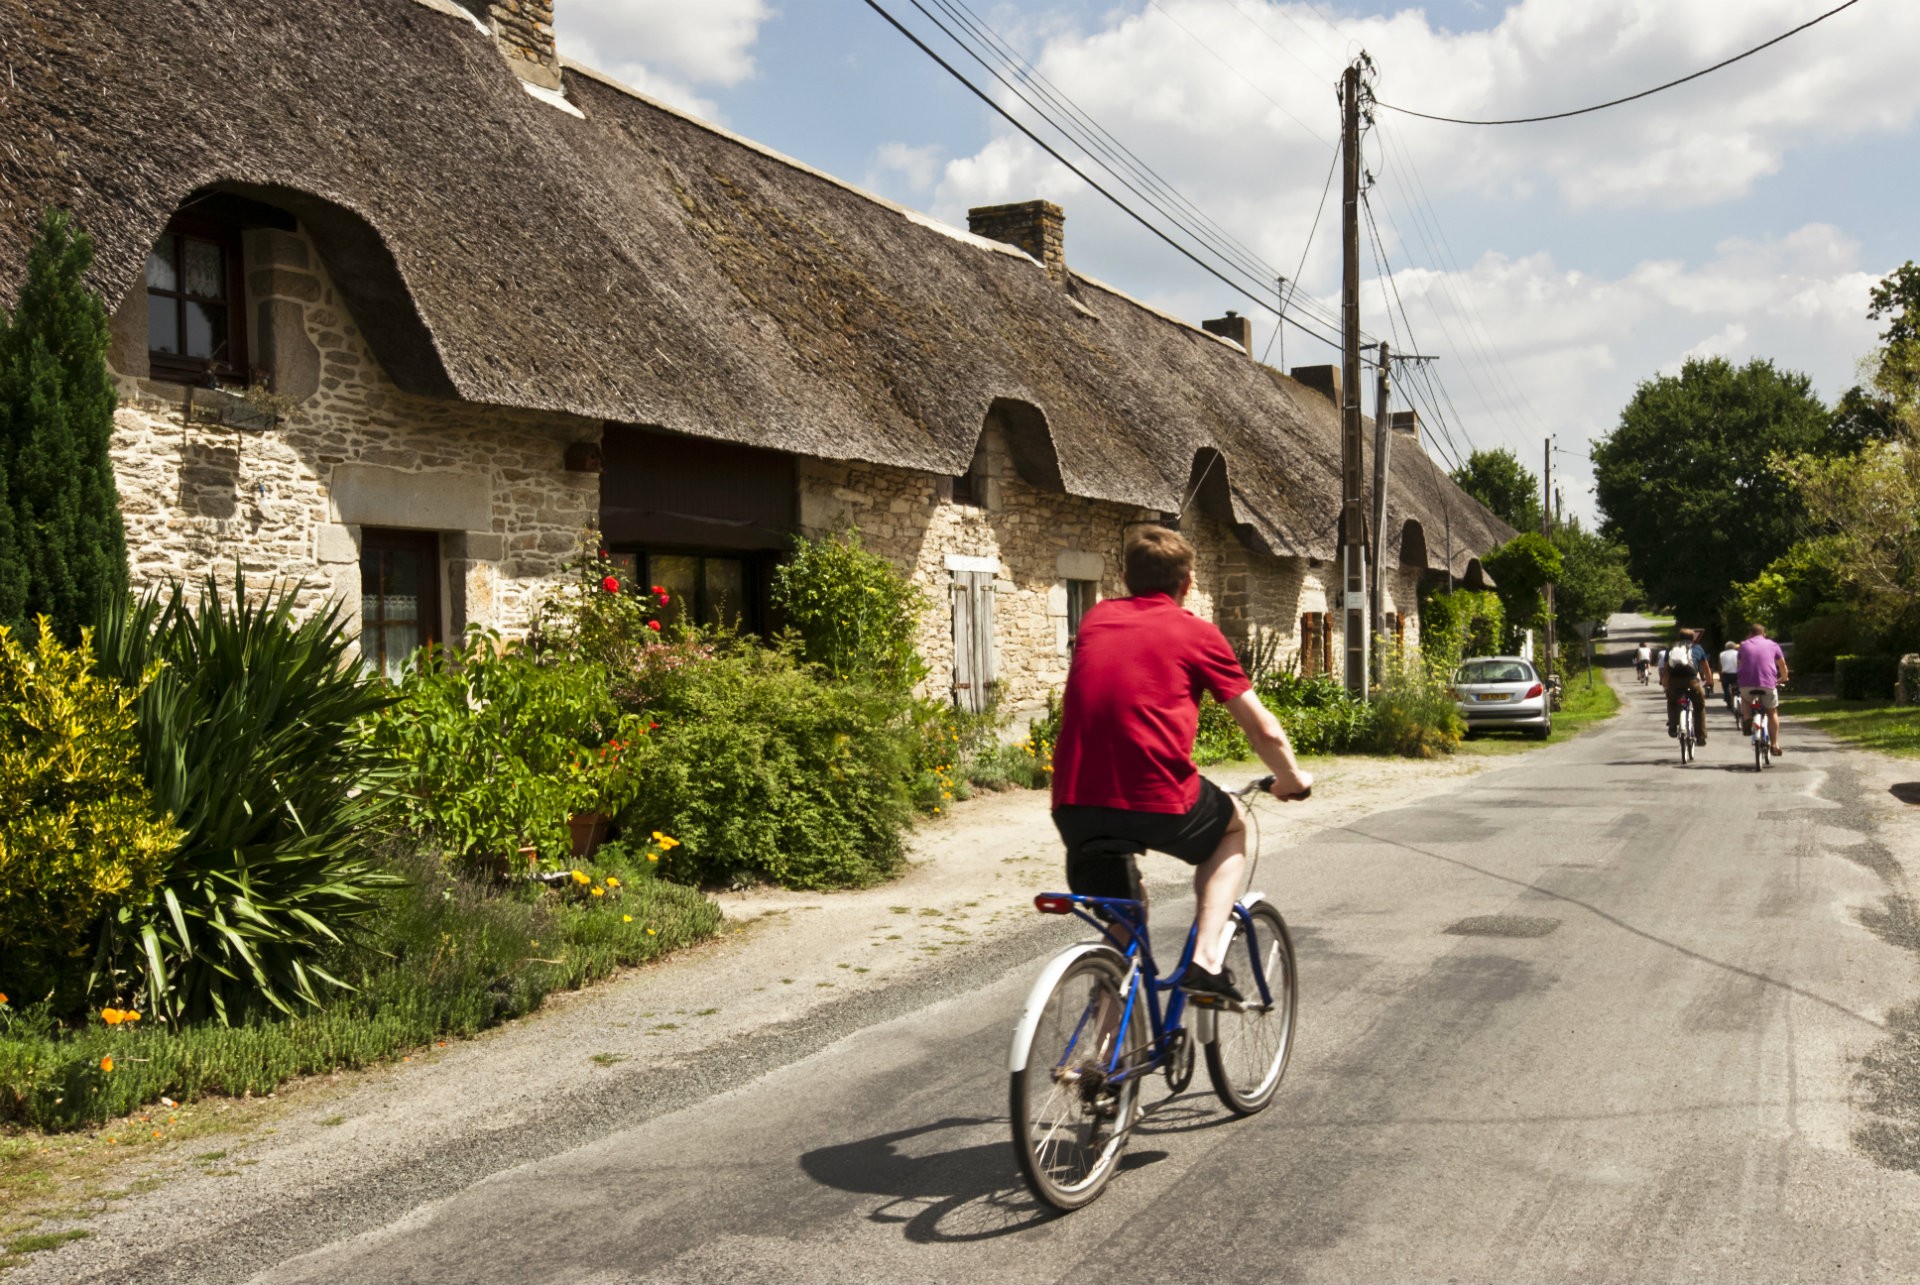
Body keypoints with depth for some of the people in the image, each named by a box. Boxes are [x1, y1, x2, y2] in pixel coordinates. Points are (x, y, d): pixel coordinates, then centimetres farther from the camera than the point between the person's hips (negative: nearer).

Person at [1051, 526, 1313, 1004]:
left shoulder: (1095, 619, 19)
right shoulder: (1197, 633, 8)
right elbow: (1264, 731, 10)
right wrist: (1292, 779, 31)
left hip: (1074, 805, 4)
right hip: (1159, 801, -3)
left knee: (1119, 918, 29)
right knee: (1233, 825, 27)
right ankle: (1207, 959, 13)